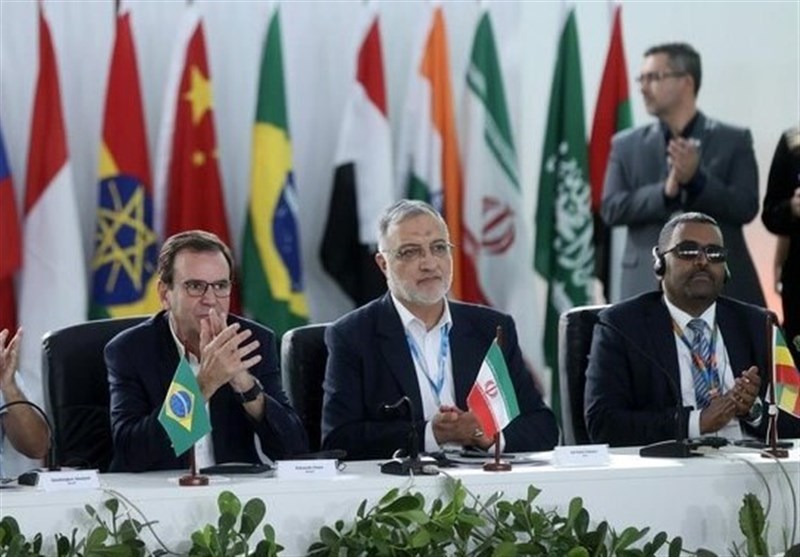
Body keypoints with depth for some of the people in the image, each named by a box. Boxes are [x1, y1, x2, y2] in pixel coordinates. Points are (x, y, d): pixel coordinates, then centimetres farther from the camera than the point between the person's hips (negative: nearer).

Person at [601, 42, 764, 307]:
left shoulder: (733, 141, 5)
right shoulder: (627, 145, 10)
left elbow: (746, 207, -4)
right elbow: (611, 208, 0)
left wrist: (697, 179, -19)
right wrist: (665, 191, -16)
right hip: (650, 289, 1)